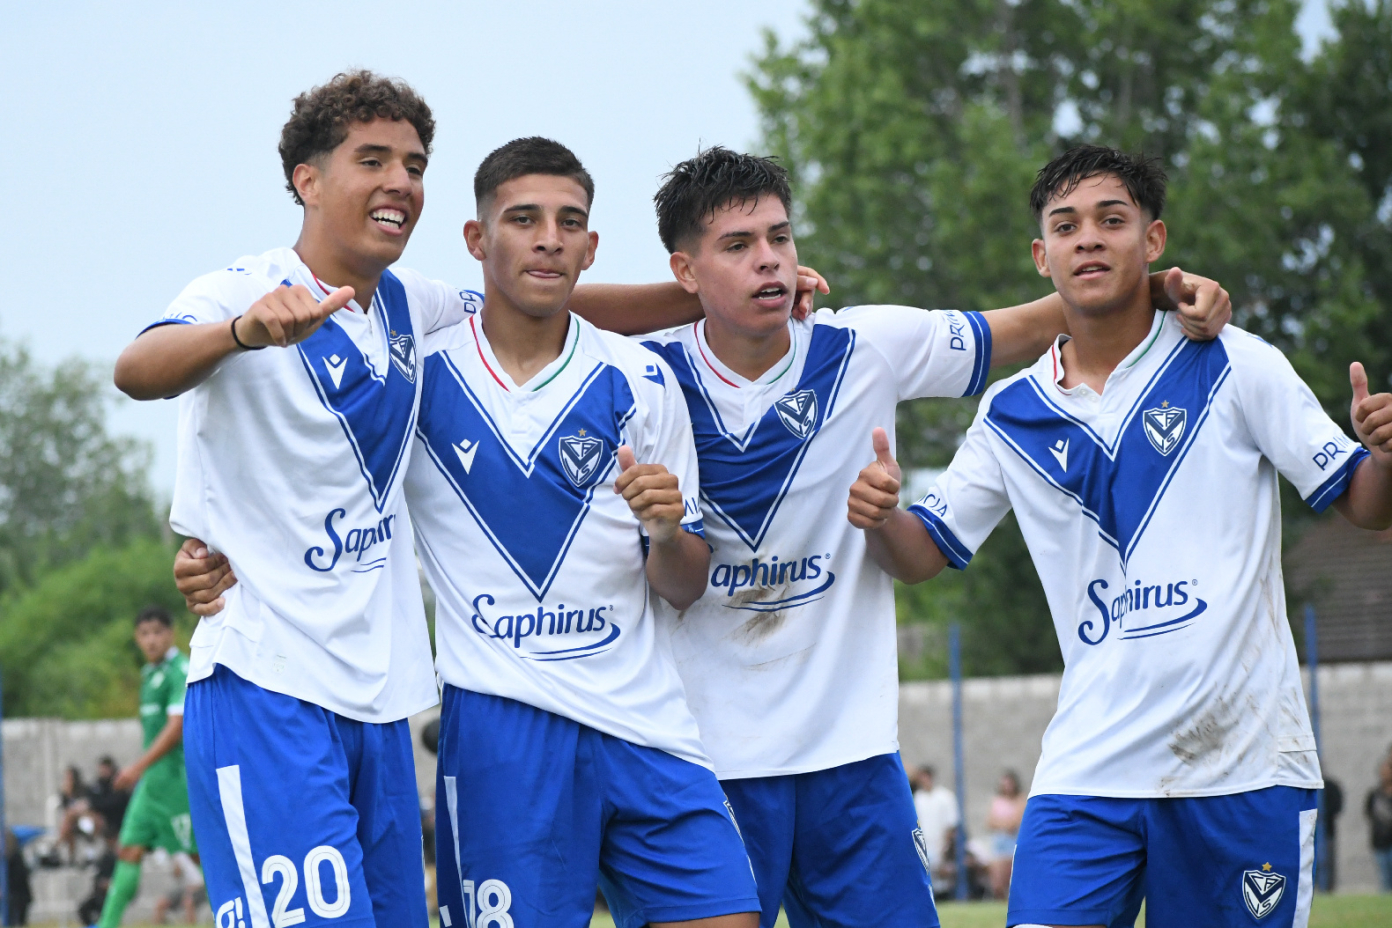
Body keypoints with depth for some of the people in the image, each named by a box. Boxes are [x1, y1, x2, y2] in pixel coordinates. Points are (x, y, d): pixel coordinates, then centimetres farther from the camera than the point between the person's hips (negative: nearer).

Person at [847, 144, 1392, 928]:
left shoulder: (1233, 365, 1)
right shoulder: (1011, 414, 10)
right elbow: (926, 554, 17)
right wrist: (879, 515, -6)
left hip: (1246, 766, -2)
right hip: (1088, 768, 2)